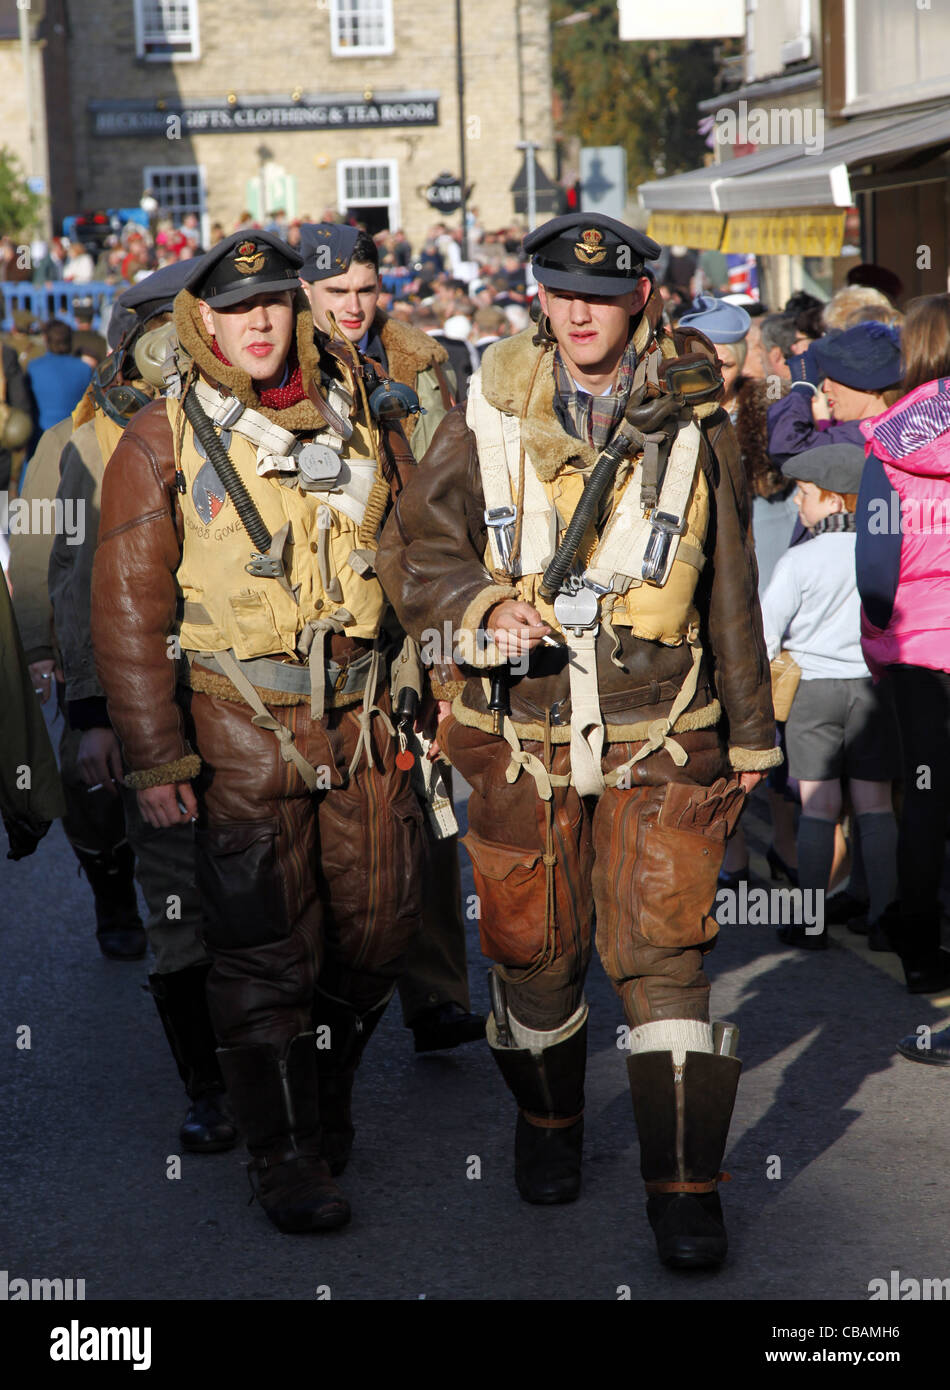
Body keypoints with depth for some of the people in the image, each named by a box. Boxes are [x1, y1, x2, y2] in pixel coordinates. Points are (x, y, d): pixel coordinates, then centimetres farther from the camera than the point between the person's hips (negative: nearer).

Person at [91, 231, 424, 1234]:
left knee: (377, 926, 10)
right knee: (266, 950, 0)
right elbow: (129, 613, -5)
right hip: (241, 726, -4)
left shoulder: (359, 420, 7)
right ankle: (285, 1156, 13)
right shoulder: (162, 442, -4)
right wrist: (155, 759, -10)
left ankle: (325, 1099, 34)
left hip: (361, 717, 4)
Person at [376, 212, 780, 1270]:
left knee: (662, 952, -6)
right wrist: (482, 609, -20)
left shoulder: (692, 424, 2)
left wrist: (749, 733, 13)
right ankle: (548, 1123, 38)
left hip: (660, 741, -1)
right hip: (521, 737, 1)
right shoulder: (489, 417, 1)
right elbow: (413, 547, 1)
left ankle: (684, 1184, 4)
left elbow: (730, 588, 10)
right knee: (531, 947, 12)